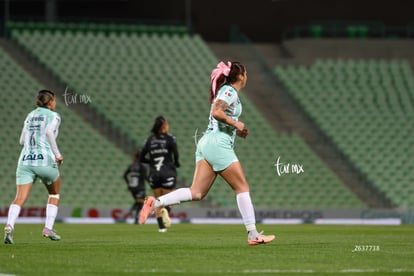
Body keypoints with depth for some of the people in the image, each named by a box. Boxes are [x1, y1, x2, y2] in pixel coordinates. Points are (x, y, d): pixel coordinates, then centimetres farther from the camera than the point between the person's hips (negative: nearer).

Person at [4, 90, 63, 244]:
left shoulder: (30, 115, 21)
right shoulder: (53, 116, 6)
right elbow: (49, 131, -14)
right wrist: (57, 154, -6)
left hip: (25, 161, 3)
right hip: (45, 160, -3)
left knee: (20, 198, -9)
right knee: (54, 194, 22)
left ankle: (9, 225, -35)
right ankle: (48, 228, 11)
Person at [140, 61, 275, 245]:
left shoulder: (225, 90, 23)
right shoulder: (230, 92, -6)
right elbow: (216, 112, -22)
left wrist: (236, 131, 18)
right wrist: (235, 123, -11)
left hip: (206, 142, 9)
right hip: (219, 144, -9)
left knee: (196, 193, -3)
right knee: (242, 188, -1)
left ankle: (155, 202, -17)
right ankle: (253, 235, 0)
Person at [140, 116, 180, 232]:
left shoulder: (150, 140, 7)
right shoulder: (170, 138, -5)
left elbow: (142, 158, 8)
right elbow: (175, 154, -15)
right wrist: (176, 163, 4)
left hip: (154, 174, 3)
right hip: (167, 173, -3)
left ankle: (161, 226, 4)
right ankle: (166, 210, -29)